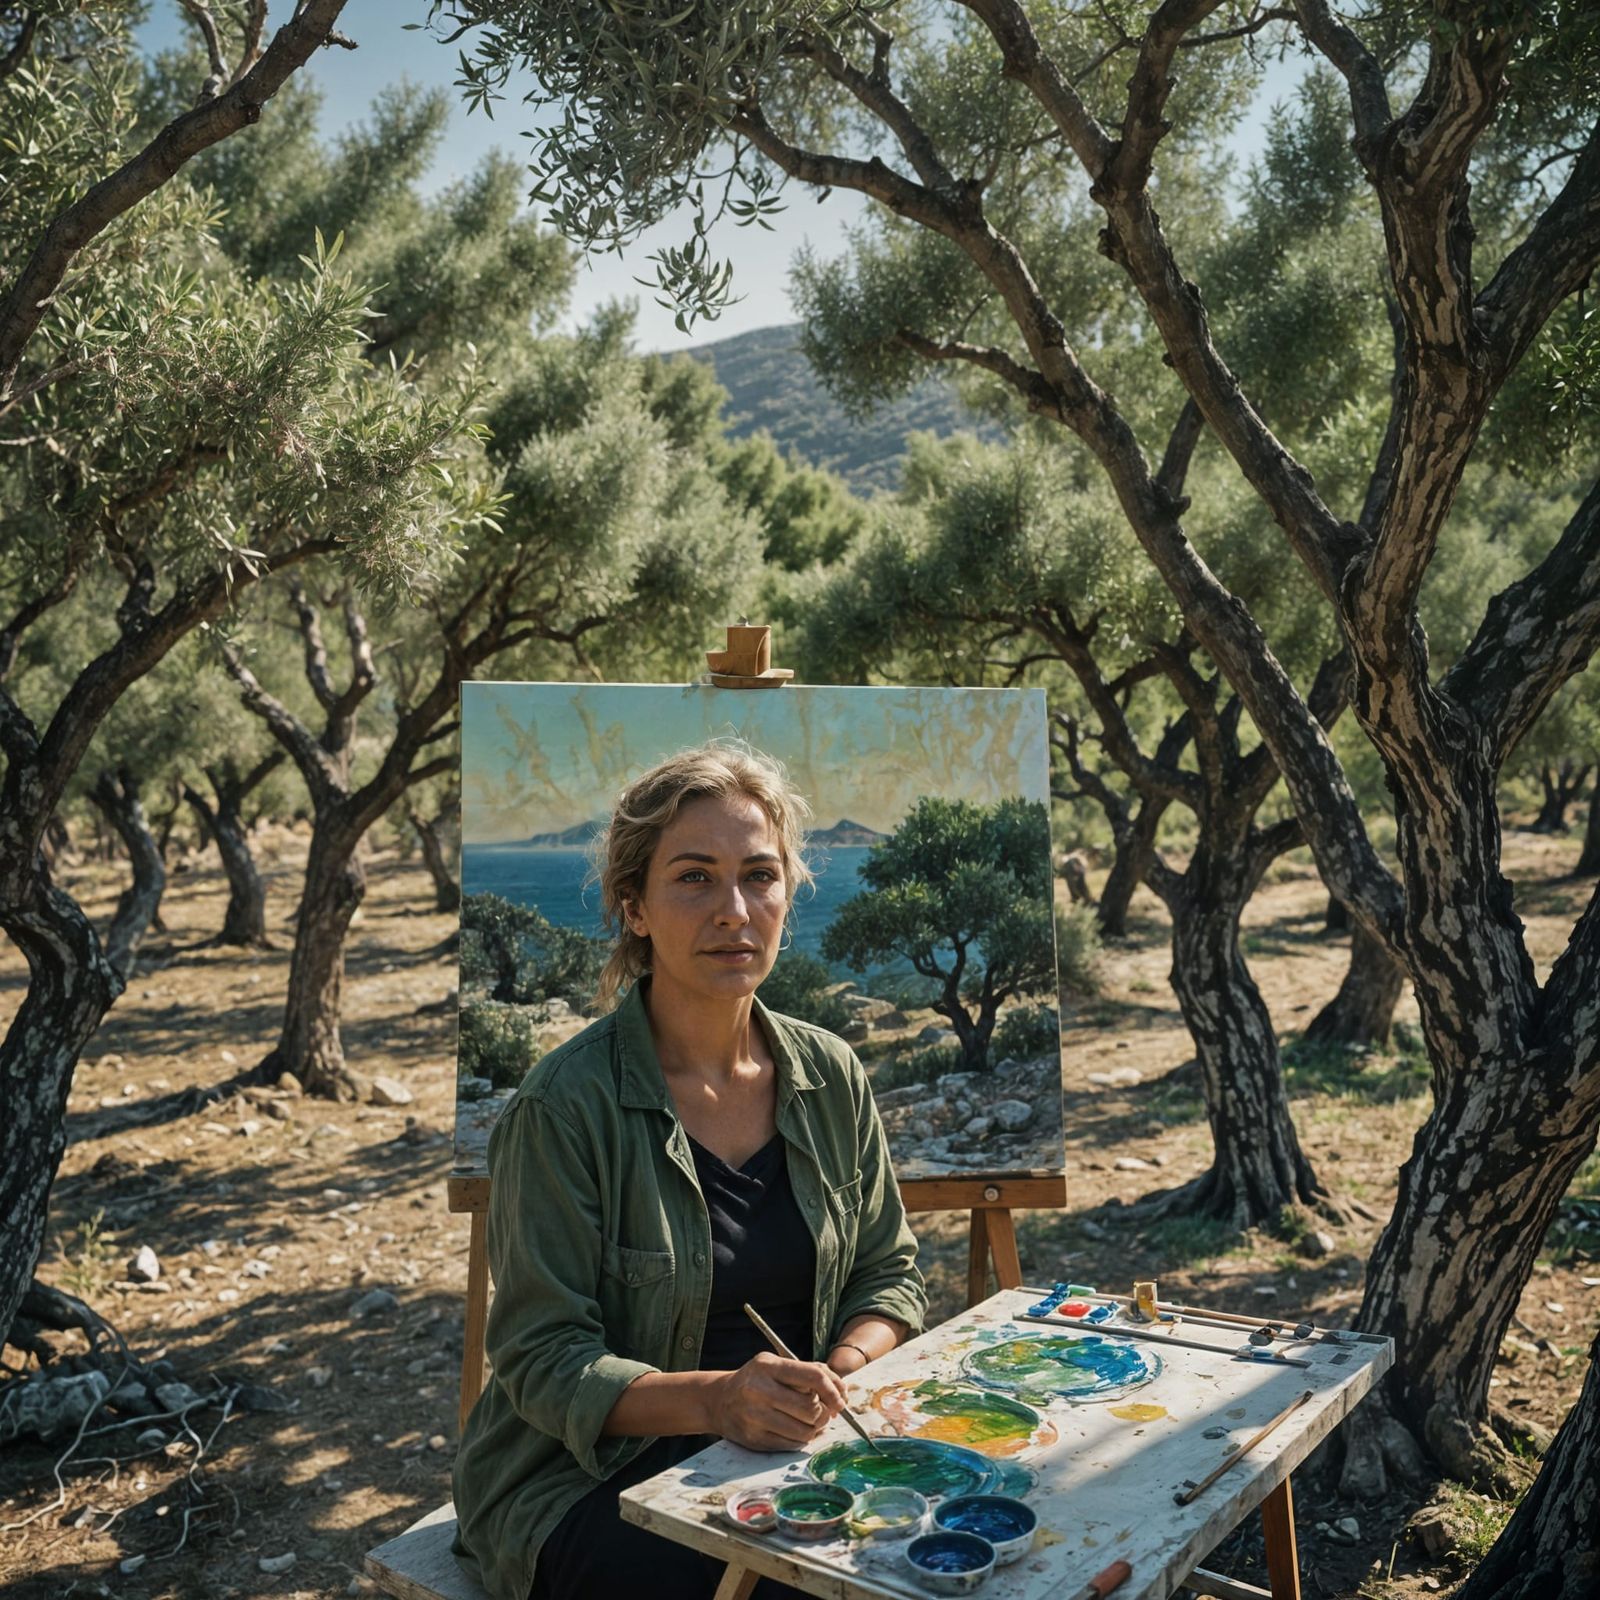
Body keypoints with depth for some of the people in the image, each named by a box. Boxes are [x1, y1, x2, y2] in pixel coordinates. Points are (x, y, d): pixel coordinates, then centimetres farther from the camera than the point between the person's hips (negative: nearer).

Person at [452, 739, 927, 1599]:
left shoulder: (830, 1077, 1)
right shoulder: (563, 1106, -16)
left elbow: (888, 1271, 10)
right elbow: (543, 1360, -14)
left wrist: (843, 1372, -11)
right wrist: (712, 1400, -31)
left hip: (790, 1452, 5)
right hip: (585, 1479, -5)